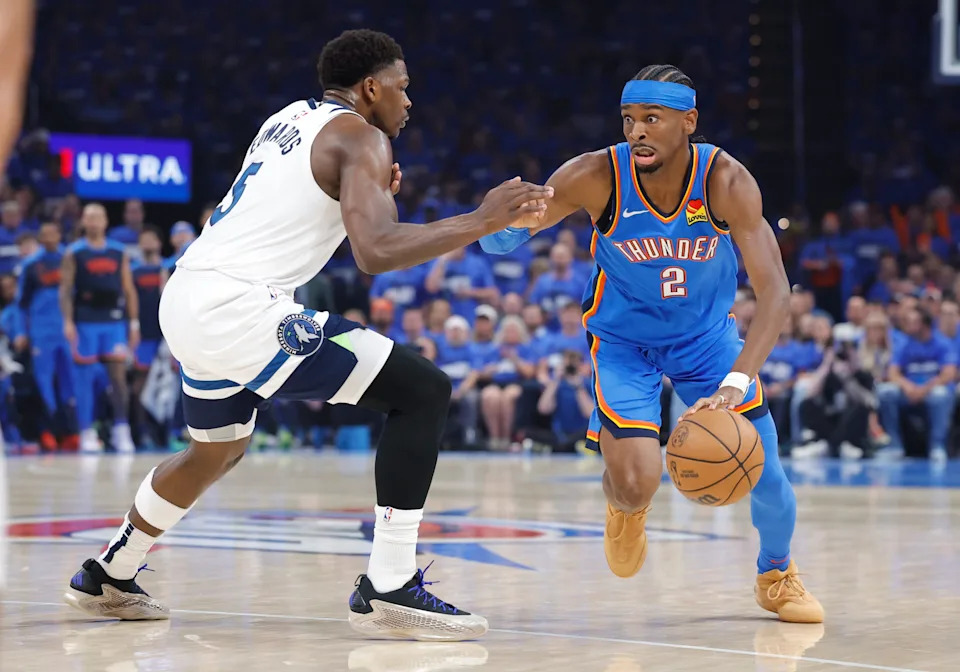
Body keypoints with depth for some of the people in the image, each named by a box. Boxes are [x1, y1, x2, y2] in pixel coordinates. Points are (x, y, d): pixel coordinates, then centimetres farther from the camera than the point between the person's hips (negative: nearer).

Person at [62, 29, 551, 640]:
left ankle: (107, 579, 45)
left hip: (185, 302, 10)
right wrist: (479, 222, -15)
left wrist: (370, 191, 28)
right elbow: (376, 253, -20)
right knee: (424, 391, -8)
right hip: (240, 308, -9)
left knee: (217, 452, 34)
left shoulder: (288, 119, 22)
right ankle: (388, 589, -11)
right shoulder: (360, 137, -5)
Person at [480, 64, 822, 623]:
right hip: (622, 339, -1)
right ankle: (626, 508, 24)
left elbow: (775, 292, -35)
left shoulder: (726, 181, -28)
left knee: (761, 460, -4)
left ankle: (778, 575, 29)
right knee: (637, 485, -18)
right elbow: (503, 240, -18)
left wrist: (735, 384, -49)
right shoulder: (596, 177, -27)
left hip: (706, 332, 1)